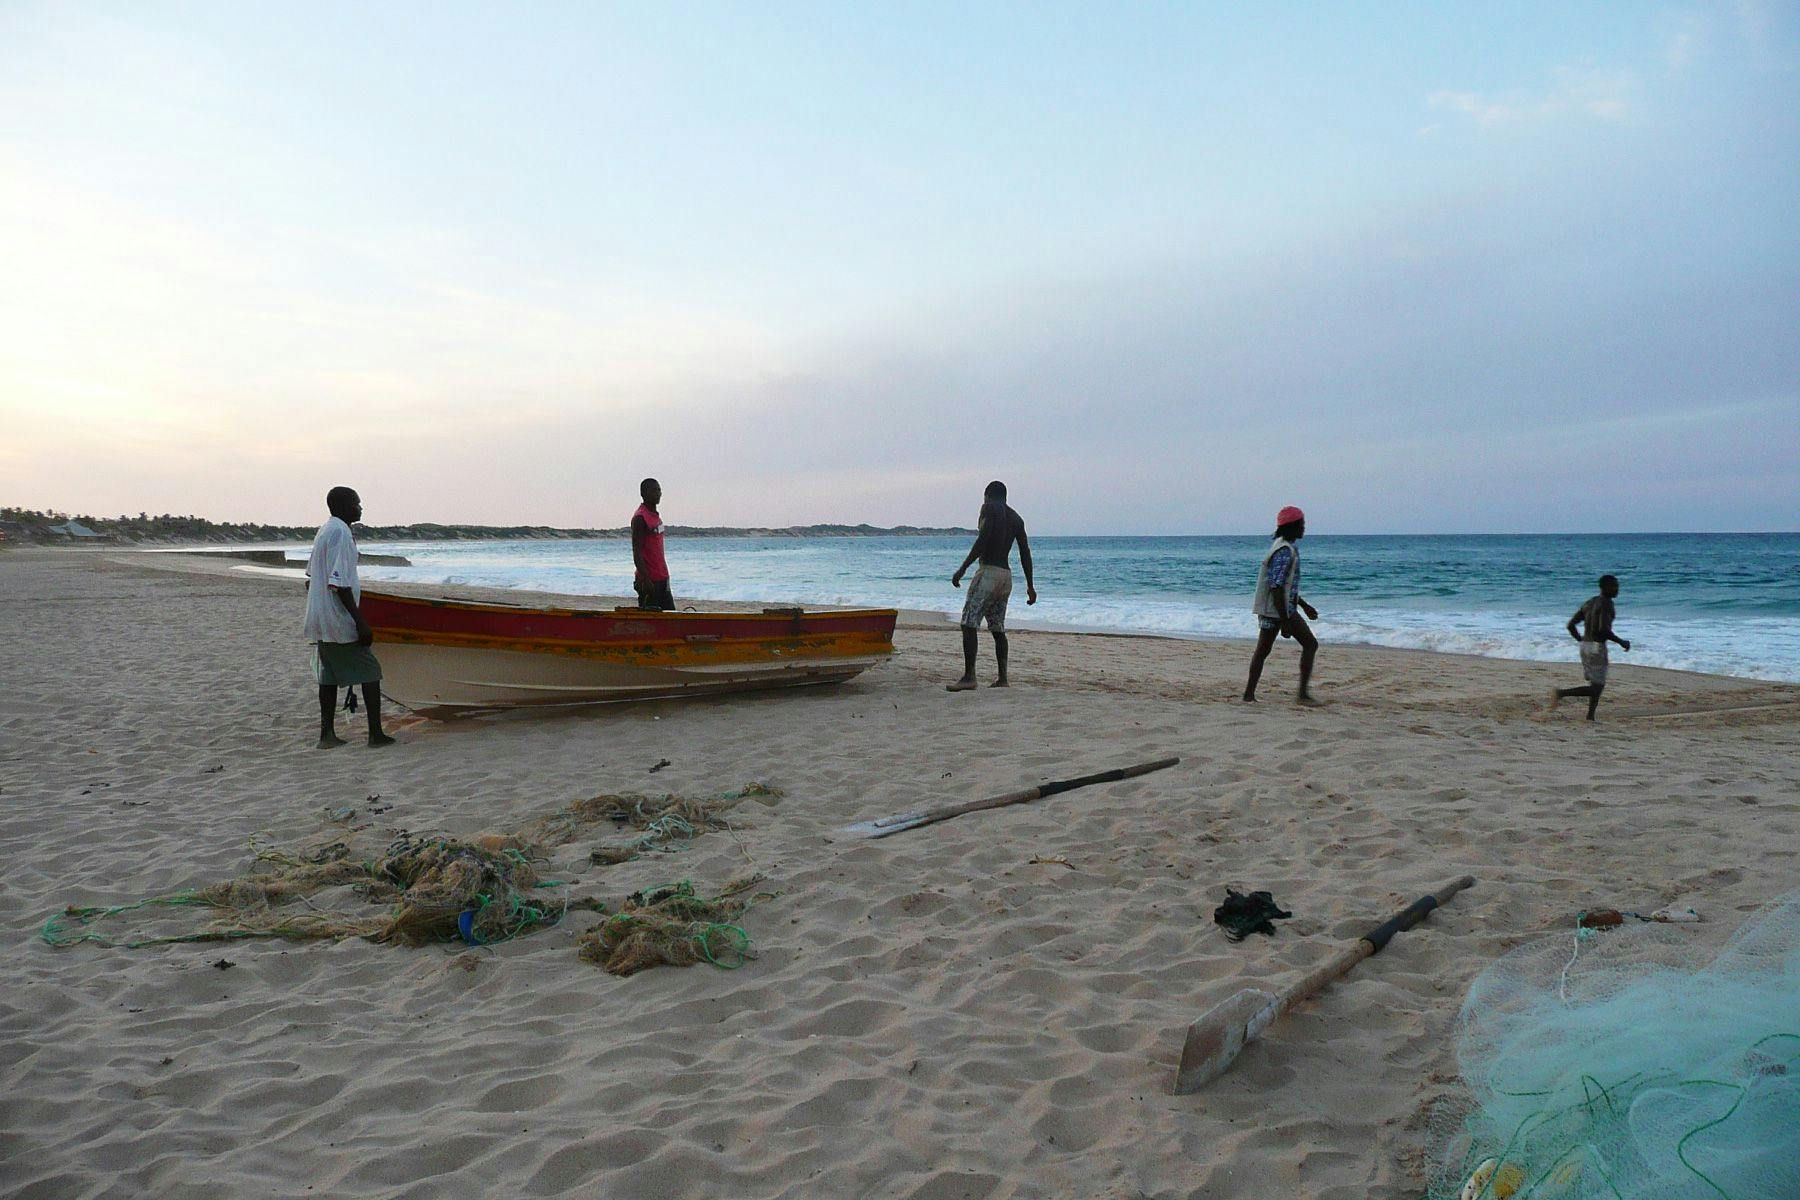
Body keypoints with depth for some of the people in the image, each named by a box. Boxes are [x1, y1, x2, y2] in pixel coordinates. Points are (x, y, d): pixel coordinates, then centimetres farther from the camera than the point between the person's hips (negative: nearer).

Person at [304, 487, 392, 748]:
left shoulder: (324, 530, 15)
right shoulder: (340, 533, -15)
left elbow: (311, 576, 22)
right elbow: (339, 584, -21)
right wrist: (361, 622, -21)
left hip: (319, 622, 9)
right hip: (339, 621, -9)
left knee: (329, 675, 10)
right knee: (370, 672, -3)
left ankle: (327, 734, 9)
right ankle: (376, 734, -3)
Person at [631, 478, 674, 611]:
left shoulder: (657, 516, 14)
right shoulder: (640, 518, -13)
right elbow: (637, 553, -18)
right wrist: (645, 579, -24)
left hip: (662, 578, 9)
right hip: (649, 580, -9)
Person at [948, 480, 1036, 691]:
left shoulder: (989, 508, -2)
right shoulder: (1017, 519, 18)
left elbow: (982, 541, -15)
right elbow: (1025, 553, 15)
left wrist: (962, 569, -16)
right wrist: (1030, 585, 18)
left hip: (988, 572, -8)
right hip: (1006, 576, 8)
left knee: (969, 624, -12)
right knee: (997, 628, 14)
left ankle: (969, 677, -21)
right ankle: (1002, 677, 13)